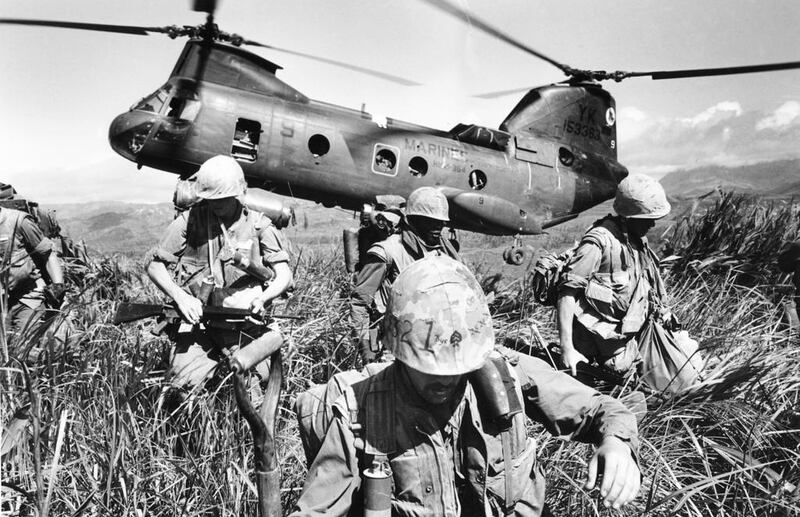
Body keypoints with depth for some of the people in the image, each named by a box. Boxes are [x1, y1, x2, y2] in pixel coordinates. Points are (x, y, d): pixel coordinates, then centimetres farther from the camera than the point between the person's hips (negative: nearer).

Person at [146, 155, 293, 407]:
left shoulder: (258, 224, 3)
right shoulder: (190, 220, 2)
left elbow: (284, 276, 0)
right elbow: (154, 264, 7)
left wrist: (263, 298, -20)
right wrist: (179, 296, -10)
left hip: (244, 327, 0)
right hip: (198, 324, 0)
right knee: (179, 394, -13)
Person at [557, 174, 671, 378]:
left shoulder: (638, 240, 7)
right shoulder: (599, 242, -21)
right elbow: (567, 291, -24)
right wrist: (567, 349, -28)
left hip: (628, 333, 8)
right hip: (602, 336, -8)